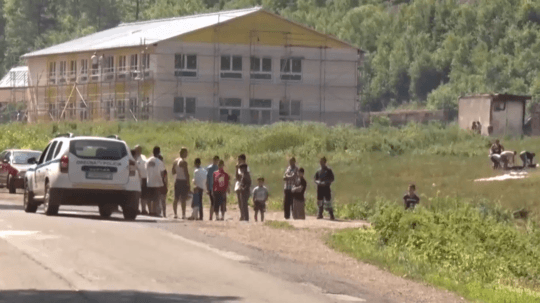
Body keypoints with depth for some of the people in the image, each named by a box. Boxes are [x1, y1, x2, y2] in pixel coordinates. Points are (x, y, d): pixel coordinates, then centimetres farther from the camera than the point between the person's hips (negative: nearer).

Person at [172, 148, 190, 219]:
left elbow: (173, 172, 17)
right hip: (183, 181, -7)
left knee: (176, 198, 11)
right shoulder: (184, 162, -15)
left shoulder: (176, 161, 9)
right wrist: (188, 184, -14)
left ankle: (175, 214, 14)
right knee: (183, 199, -6)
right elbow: (186, 174, -17)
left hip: (177, 181, 7)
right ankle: (183, 215, -8)